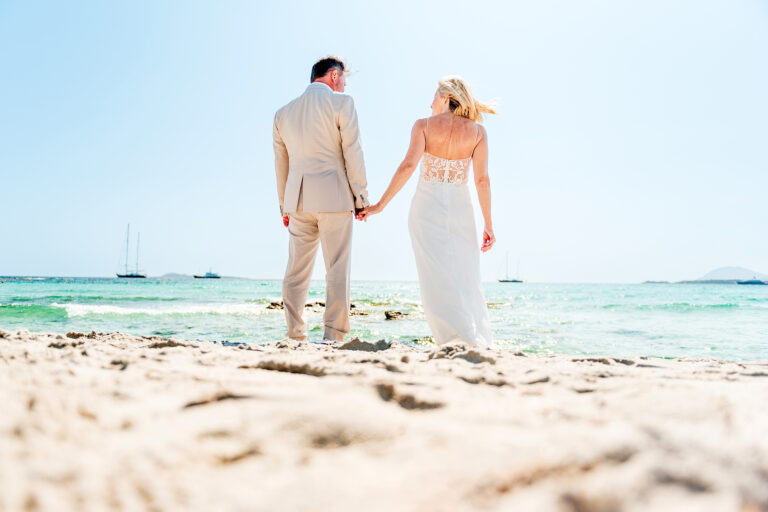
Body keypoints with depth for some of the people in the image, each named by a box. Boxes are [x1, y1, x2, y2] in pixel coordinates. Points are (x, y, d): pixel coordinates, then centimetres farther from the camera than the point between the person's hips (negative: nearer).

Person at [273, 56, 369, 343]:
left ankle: (295, 335, 8)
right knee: (337, 268, -2)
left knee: (296, 271, 8)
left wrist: (285, 206, 22)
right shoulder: (341, 103, 0)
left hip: (298, 200, 5)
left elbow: (281, 163, 17)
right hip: (334, 196, -5)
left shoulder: (284, 113, 16)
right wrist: (361, 197, -2)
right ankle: (333, 335, -3)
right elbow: (352, 153, -6)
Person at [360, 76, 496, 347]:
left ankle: (463, 338, -11)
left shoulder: (424, 125, -1)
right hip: (460, 208, 2)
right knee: (465, 279, 11)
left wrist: (380, 204, -11)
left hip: (426, 205, -2)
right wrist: (488, 224, 1)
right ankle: (482, 342, 9)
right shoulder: (477, 131, 3)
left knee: (436, 279, -1)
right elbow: (482, 180, -3)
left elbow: (408, 166, -13)